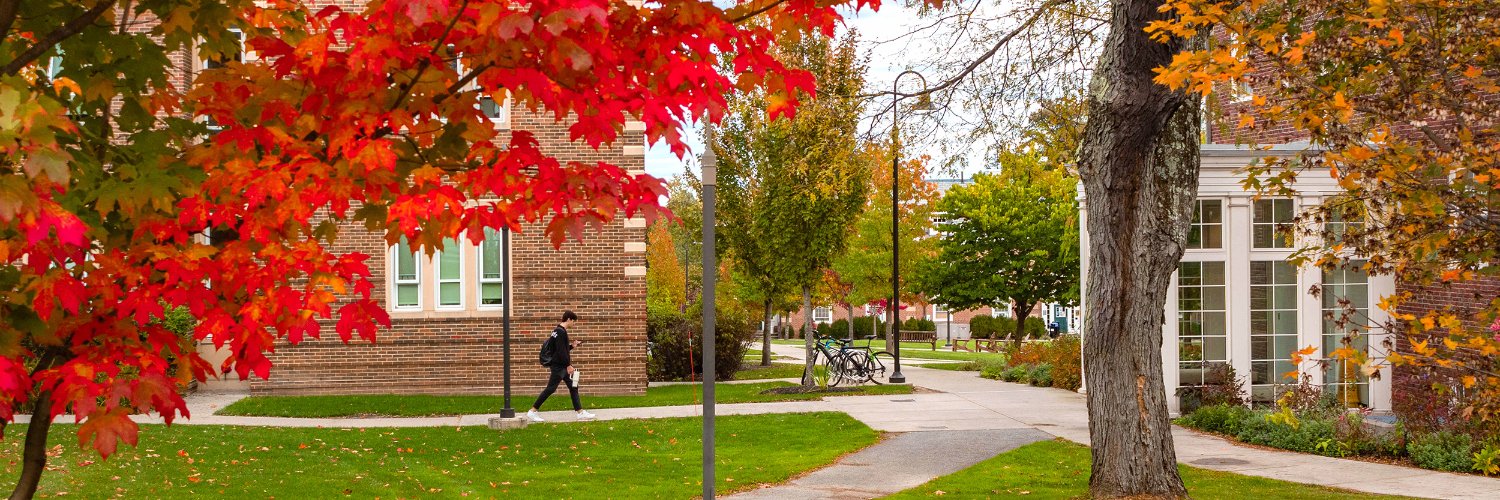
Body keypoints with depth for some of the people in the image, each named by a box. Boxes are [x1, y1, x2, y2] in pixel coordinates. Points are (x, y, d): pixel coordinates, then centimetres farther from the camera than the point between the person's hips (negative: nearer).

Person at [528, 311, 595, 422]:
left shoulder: (560, 331, 15)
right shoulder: (561, 332, -16)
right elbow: (561, 351, -21)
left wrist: (572, 345, 12)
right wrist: (568, 365, -20)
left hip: (563, 366, 10)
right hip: (558, 366, -10)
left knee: (573, 387, 9)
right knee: (550, 388, -7)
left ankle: (580, 412, 11)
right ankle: (532, 412, -2)